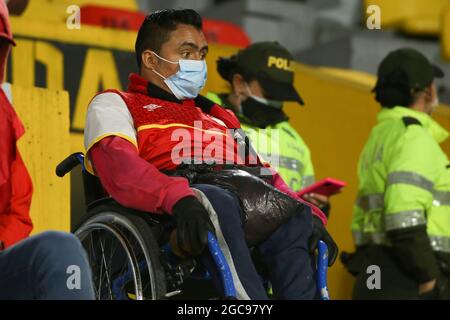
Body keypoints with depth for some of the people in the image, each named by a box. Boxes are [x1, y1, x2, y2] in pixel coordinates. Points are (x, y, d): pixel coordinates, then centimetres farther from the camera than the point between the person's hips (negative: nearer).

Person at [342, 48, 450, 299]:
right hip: (408, 281, -10)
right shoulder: (412, 136, -10)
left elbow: (363, 216, 22)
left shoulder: (379, 137, 20)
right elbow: (404, 218, -22)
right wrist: (427, 278, -15)